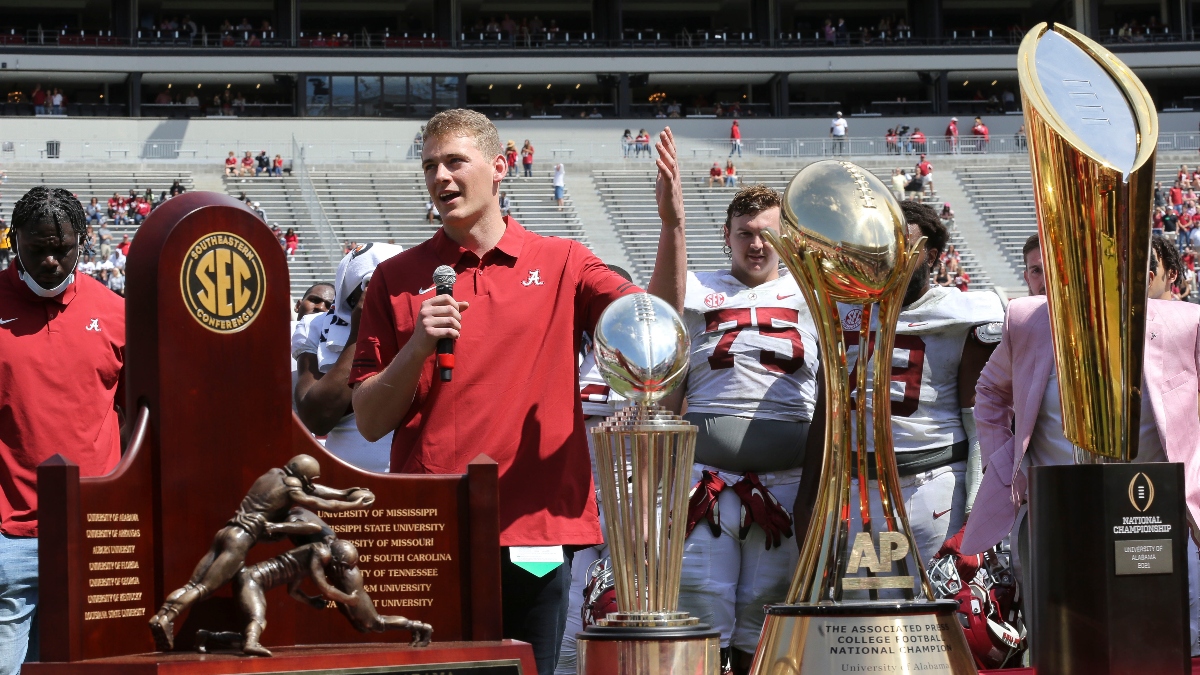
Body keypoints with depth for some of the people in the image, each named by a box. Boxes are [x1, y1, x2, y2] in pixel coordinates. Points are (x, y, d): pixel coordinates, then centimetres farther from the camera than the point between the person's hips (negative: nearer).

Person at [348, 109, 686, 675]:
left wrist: (672, 223, -18)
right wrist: (417, 348, -12)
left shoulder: (562, 264, 9)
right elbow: (370, 421, 5)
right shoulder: (397, 279, 8)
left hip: (536, 529, 0)